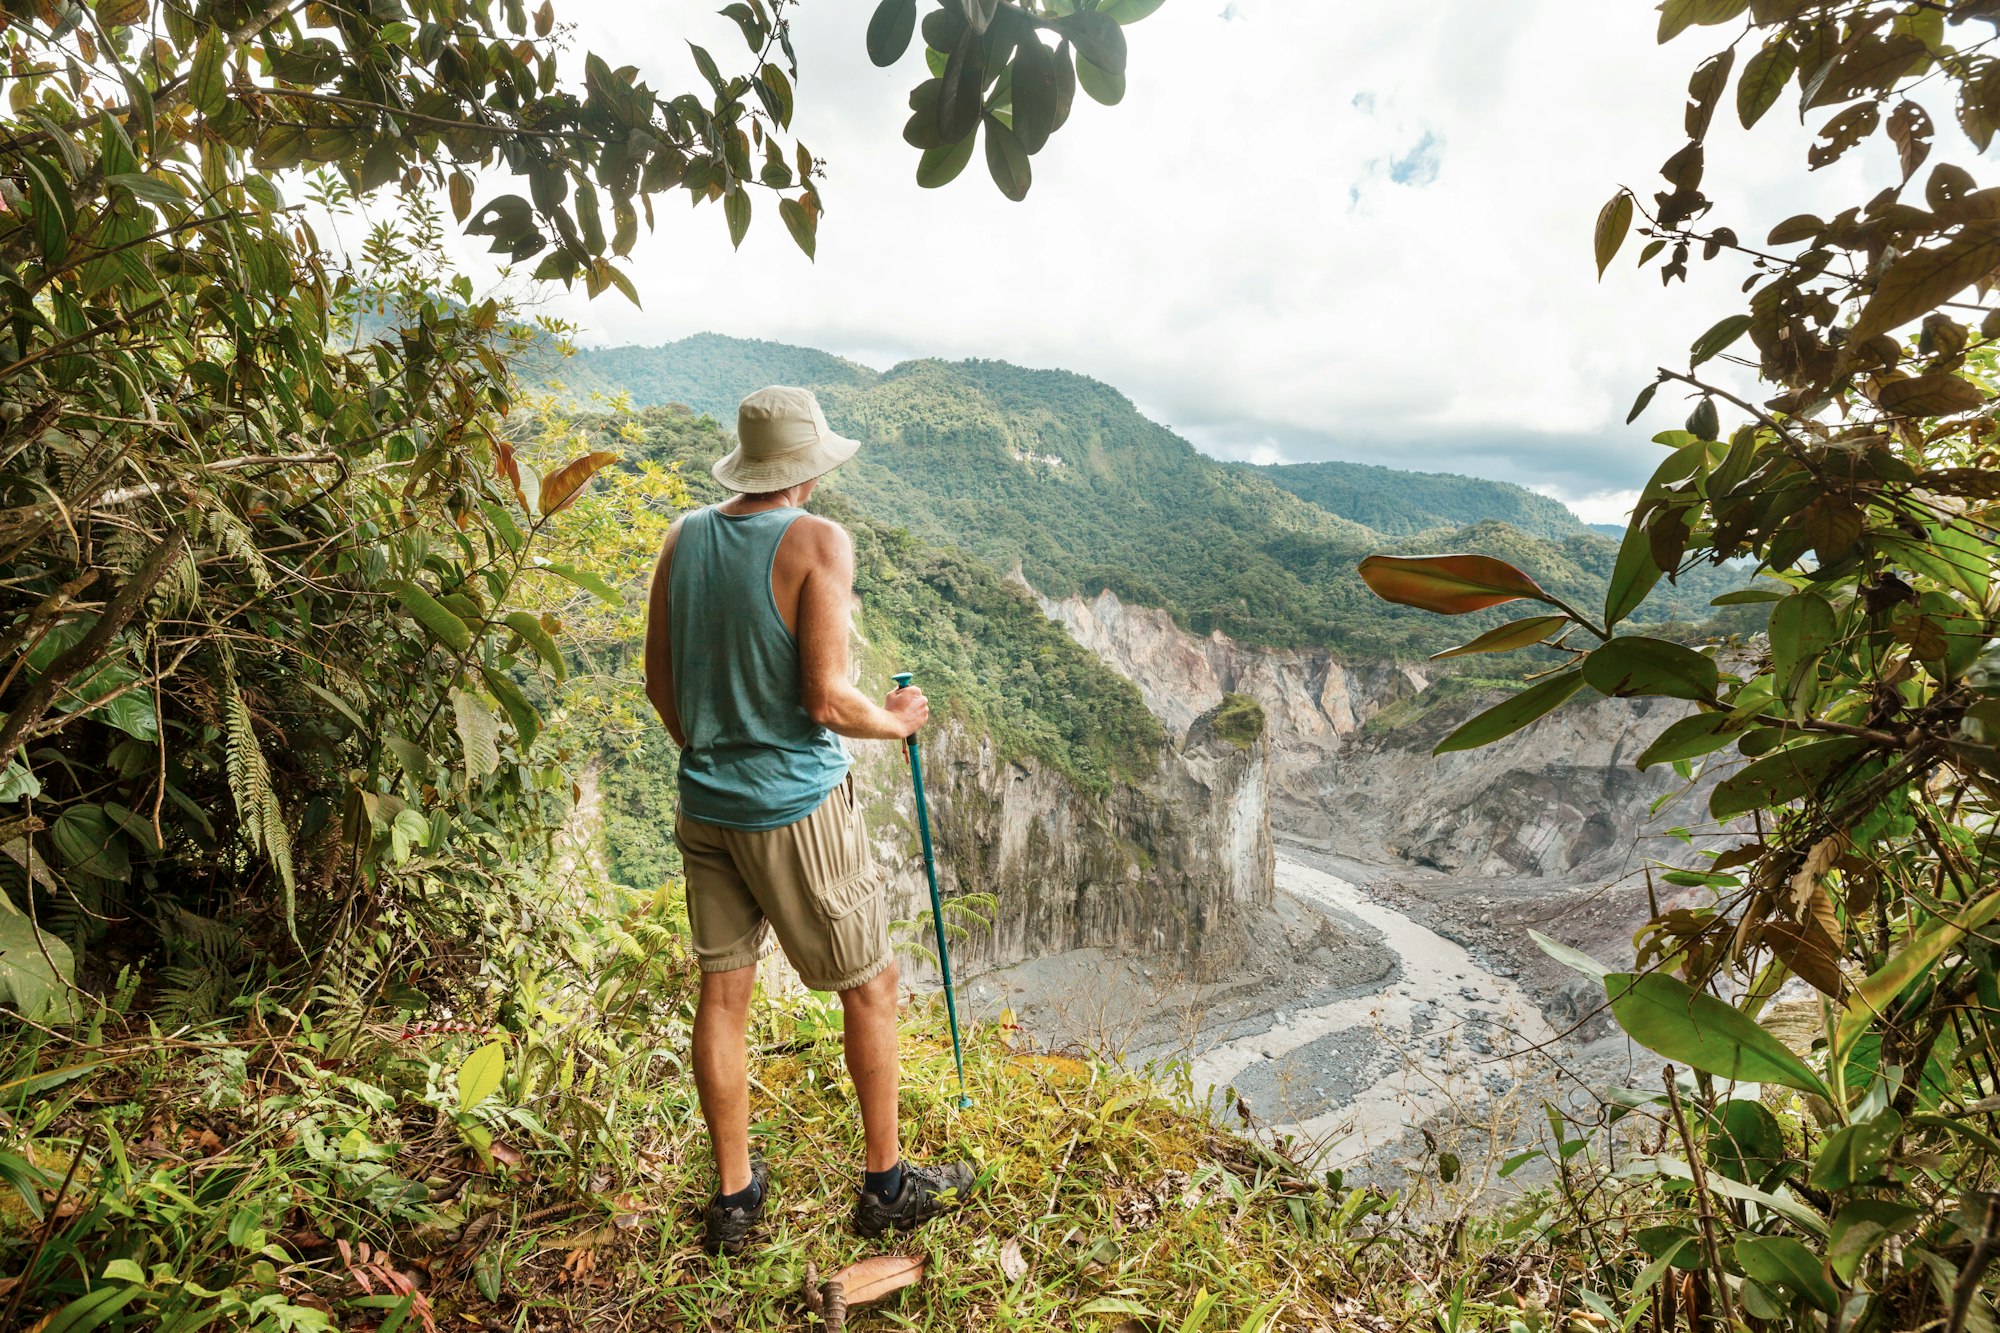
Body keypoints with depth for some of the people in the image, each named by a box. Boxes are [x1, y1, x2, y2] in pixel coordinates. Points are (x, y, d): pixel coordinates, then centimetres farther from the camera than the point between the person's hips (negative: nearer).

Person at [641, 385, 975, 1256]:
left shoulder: (684, 538, 3)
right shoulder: (818, 543, -15)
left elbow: (659, 680, 9)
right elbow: (825, 702, -20)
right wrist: (897, 723, -1)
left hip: (706, 801, 6)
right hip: (797, 803, -6)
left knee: (723, 991, 15)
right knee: (870, 986, 12)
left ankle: (734, 1196, 31)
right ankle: (887, 1185, 27)